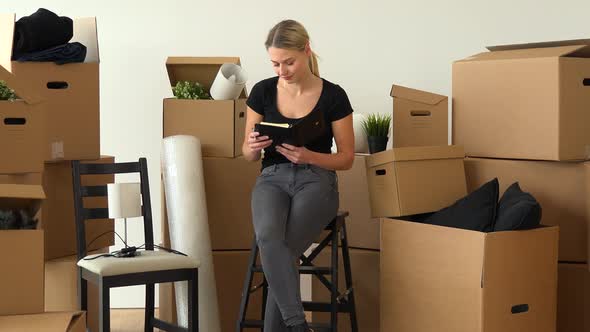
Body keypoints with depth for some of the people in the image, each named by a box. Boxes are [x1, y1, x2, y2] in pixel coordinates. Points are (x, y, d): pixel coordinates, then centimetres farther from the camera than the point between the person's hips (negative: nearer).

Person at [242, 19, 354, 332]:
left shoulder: (333, 96, -4)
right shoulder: (262, 91, 3)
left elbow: (346, 158, 1)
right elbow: (248, 154, 10)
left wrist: (308, 156, -18)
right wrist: (253, 146, -15)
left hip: (317, 180, -1)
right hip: (272, 178, 1)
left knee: (285, 249, -29)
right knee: (268, 238, -34)